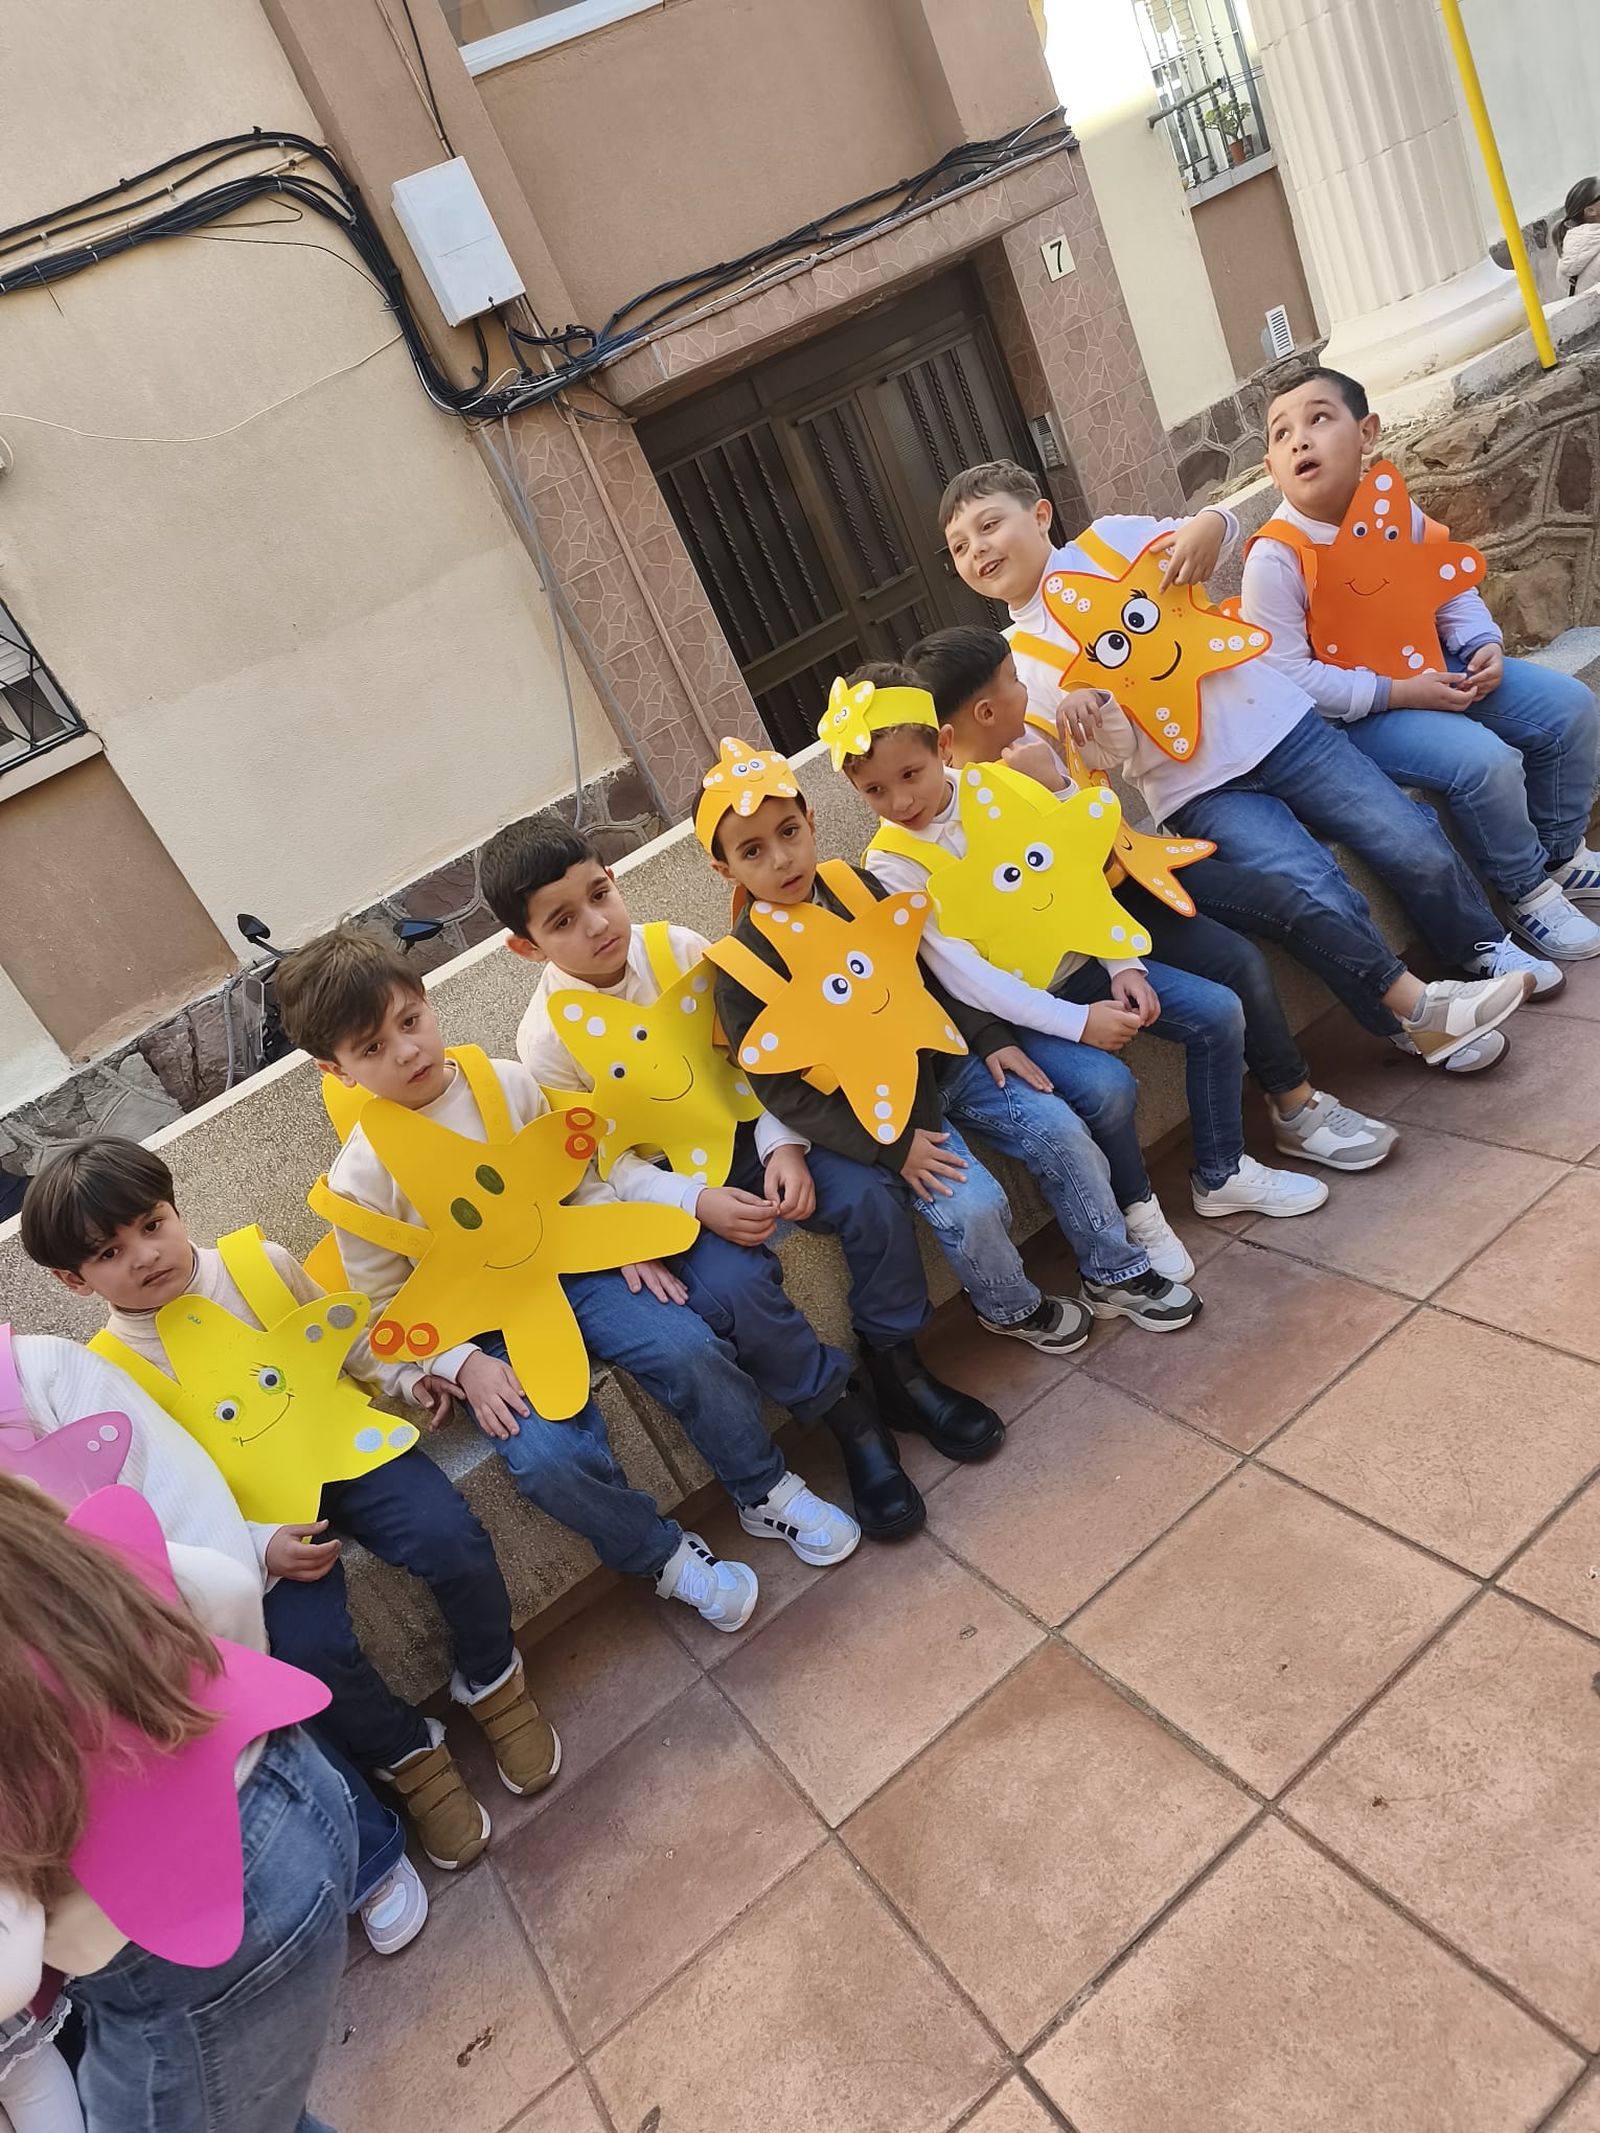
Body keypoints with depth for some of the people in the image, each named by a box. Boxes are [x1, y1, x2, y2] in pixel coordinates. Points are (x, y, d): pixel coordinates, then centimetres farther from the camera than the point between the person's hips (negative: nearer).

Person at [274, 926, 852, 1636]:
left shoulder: (506, 1083, -2)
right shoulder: (360, 1176, -9)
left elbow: (578, 1175, 9)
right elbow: (385, 1305, -3)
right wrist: (462, 1365, -14)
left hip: (573, 1270, 3)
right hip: (486, 1332, -2)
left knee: (693, 1352, -20)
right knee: (551, 1459, -26)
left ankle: (765, 1491, 6)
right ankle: (665, 1557, 3)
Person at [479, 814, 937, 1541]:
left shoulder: (678, 949, -7)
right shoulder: (545, 1042, -15)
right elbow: (603, 1165, -12)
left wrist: (782, 1145, -15)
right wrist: (700, 1202, -26)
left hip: (745, 1136, 4)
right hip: (665, 1186, -3)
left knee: (872, 1201, -17)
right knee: (736, 1285, -29)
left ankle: (897, 1361, 6)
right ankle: (847, 1417, -5)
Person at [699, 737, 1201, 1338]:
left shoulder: (856, 885, -1)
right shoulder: (742, 967, -15)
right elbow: (782, 1090, -15)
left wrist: (990, 1039, 1)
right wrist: (891, 1146, -19)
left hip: (943, 1059, 5)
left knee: (1062, 1133, -5)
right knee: (973, 1207, -20)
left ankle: (1115, 1273, 16)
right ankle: (1010, 1308, 12)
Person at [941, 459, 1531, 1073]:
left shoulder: (1109, 539, 6)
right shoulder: (1016, 659, 5)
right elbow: (1106, 757, 0)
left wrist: (1210, 523, -10)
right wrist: (1083, 710, -23)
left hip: (1275, 726, 2)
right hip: (1198, 792, -1)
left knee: (1419, 850, -7)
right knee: (1319, 897, -24)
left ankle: (1488, 957, 19)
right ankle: (1414, 1007, -3)